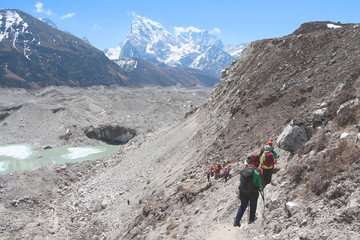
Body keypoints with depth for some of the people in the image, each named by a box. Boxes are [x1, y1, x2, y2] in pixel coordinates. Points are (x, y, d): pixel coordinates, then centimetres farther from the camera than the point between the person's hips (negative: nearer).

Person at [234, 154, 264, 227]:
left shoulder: (245, 168, -6)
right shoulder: (257, 170, -20)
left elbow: (241, 179, 6)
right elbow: (261, 183, -11)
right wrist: (260, 187, 11)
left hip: (243, 191, 4)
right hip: (253, 192, -4)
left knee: (243, 206, 18)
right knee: (253, 206, 21)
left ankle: (236, 221, 16)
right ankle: (251, 220, 37)